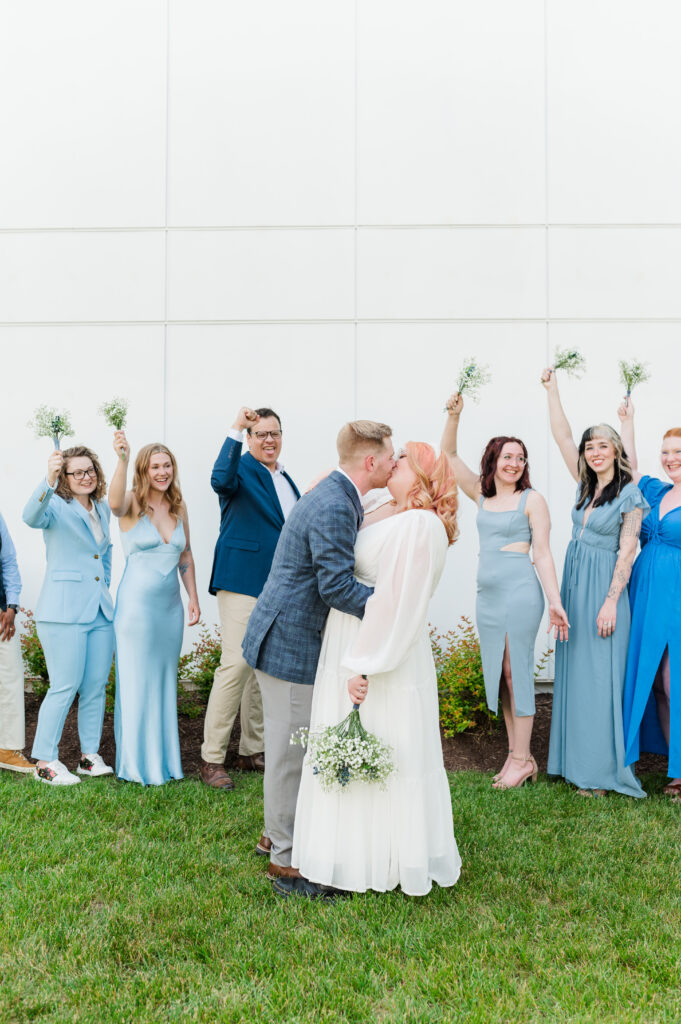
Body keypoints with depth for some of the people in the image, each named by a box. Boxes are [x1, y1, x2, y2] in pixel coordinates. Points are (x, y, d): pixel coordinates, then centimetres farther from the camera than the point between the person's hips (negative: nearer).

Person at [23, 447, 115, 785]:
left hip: (100, 611, 6)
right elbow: (32, 516, -30)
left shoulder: (102, 509, 13)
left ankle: (90, 756, 22)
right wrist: (48, 480, -45)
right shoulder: (57, 507, -6)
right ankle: (45, 762, 10)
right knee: (65, 687, -4)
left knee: (96, 687, 9)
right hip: (64, 613, -6)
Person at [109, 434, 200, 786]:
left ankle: (163, 759, 28)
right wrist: (121, 459, -47)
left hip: (170, 606, 5)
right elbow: (115, 502, -33)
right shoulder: (132, 503, -8)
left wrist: (193, 598, 9)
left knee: (165, 681, 14)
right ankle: (137, 763, 19)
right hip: (137, 604, -5)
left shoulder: (179, 507, 7)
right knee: (137, 682, 4)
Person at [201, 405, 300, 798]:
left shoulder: (286, 479, 17)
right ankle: (212, 758, -1)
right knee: (237, 664, -12)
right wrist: (236, 429, -36)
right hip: (242, 581, -8)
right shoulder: (243, 469, -6)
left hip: (278, 587, 8)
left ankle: (253, 751, 25)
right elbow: (221, 481, -32)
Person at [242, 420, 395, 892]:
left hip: (289, 636, 10)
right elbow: (338, 586, -25)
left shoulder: (337, 497, 11)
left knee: (292, 745, 21)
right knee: (290, 750, 4)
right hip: (290, 644, -10)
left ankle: (278, 832, 37)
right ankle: (286, 856, 20)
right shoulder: (334, 507, -23)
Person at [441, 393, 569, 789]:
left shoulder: (532, 499, -3)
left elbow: (543, 553, -5)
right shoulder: (482, 494, 11)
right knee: (499, 674, 10)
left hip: (519, 591, -6)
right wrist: (454, 415, -4)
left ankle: (523, 759, 9)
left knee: (517, 672, -2)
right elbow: (449, 454, 11)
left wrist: (556, 601, -11)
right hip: (487, 594, 6)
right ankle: (514, 755, 20)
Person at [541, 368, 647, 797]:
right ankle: (578, 760, 21)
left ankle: (602, 769, 8)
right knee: (574, 673, 10)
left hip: (603, 588, -6)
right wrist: (552, 387, 10)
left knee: (599, 677, -3)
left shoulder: (629, 495, -7)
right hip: (573, 584, 7)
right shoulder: (586, 485, 9)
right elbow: (562, 436, 10)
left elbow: (626, 553, -11)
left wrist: (611, 602, -16)